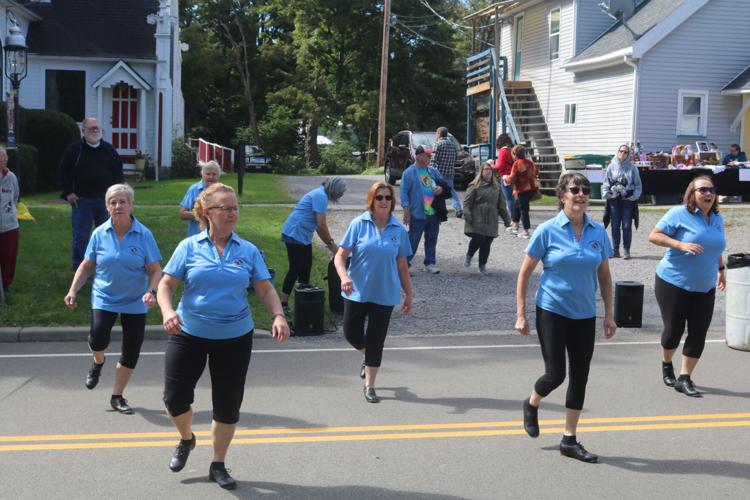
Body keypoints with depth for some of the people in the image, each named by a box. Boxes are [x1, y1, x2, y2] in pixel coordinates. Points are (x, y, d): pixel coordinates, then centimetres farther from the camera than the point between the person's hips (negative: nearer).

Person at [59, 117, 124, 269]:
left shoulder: (109, 149, 8)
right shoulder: (75, 149, -1)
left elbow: (118, 170, 14)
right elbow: (63, 171, 1)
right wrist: (68, 192, -5)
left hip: (105, 199, 3)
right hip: (82, 200, -3)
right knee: (81, 235, 0)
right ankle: (78, 267, 9)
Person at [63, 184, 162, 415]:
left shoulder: (144, 235, -9)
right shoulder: (99, 234, -3)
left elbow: (155, 270, -7)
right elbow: (86, 265, 7)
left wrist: (152, 291, -24)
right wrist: (73, 290, -3)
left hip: (135, 302, 0)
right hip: (104, 298, 0)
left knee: (131, 353, 4)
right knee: (98, 339, -22)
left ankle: (117, 397, 26)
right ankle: (98, 363, 17)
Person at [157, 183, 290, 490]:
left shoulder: (248, 251, 1)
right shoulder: (189, 247, -3)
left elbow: (265, 289, 1)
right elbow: (166, 284, -3)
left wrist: (278, 316, -17)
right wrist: (167, 311, -23)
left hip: (235, 338, 1)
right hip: (189, 334, -1)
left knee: (228, 405, 6)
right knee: (175, 398, -1)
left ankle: (218, 465, 27)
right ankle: (186, 439, 34)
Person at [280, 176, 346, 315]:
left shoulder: (320, 195, 16)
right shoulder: (321, 196, -15)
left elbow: (319, 225, 20)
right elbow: (321, 225, -18)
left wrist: (330, 244, 16)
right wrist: (331, 244, -9)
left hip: (303, 236, 10)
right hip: (295, 235, -10)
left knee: (306, 267, 14)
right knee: (295, 269, -9)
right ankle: (283, 303, -5)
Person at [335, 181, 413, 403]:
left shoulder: (398, 230, -1)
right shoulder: (359, 224, -6)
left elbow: (402, 266, 7)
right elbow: (340, 256, -7)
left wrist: (408, 294, 8)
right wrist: (344, 277, -25)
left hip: (384, 294, 1)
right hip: (357, 292, 0)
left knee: (376, 340, 5)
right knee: (352, 333, 5)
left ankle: (369, 386, 19)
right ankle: (368, 358, 39)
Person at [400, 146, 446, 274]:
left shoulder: (433, 171, 9)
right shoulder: (409, 173, -8)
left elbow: (444, 182, 20)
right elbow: (404, 192, -9)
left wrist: (441, 188, -4)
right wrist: (406, 211, -13)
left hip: (433, 213, 6)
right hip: (417, 214, -6)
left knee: (432, 239, 12)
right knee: (413, 239, -2)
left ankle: (430, 263, 23)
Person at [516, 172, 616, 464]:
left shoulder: (598, 232, 2)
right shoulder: (548, 231, -8)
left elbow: (604, 275, 11)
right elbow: (525, 272, -4)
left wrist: (609, 315, 8)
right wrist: (521, 314, -6)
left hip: (585, 315, 4)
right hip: (552, 311, -4)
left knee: (580, 376, 7)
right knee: (555, 374, -6)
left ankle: (569, 441, 20)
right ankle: (531, 405, 28)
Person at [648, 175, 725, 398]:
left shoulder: (717, 218, 8)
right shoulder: (679, 214, -10)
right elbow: (654, 236, -15)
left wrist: (720, 269, 22)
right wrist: (681, 245, -24)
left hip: (705, 288, 5)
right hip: (674, 283, -5)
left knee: (698, 333, -1)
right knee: (674, 329, 3)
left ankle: (684, 378, 7)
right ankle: (667, 365, 32)